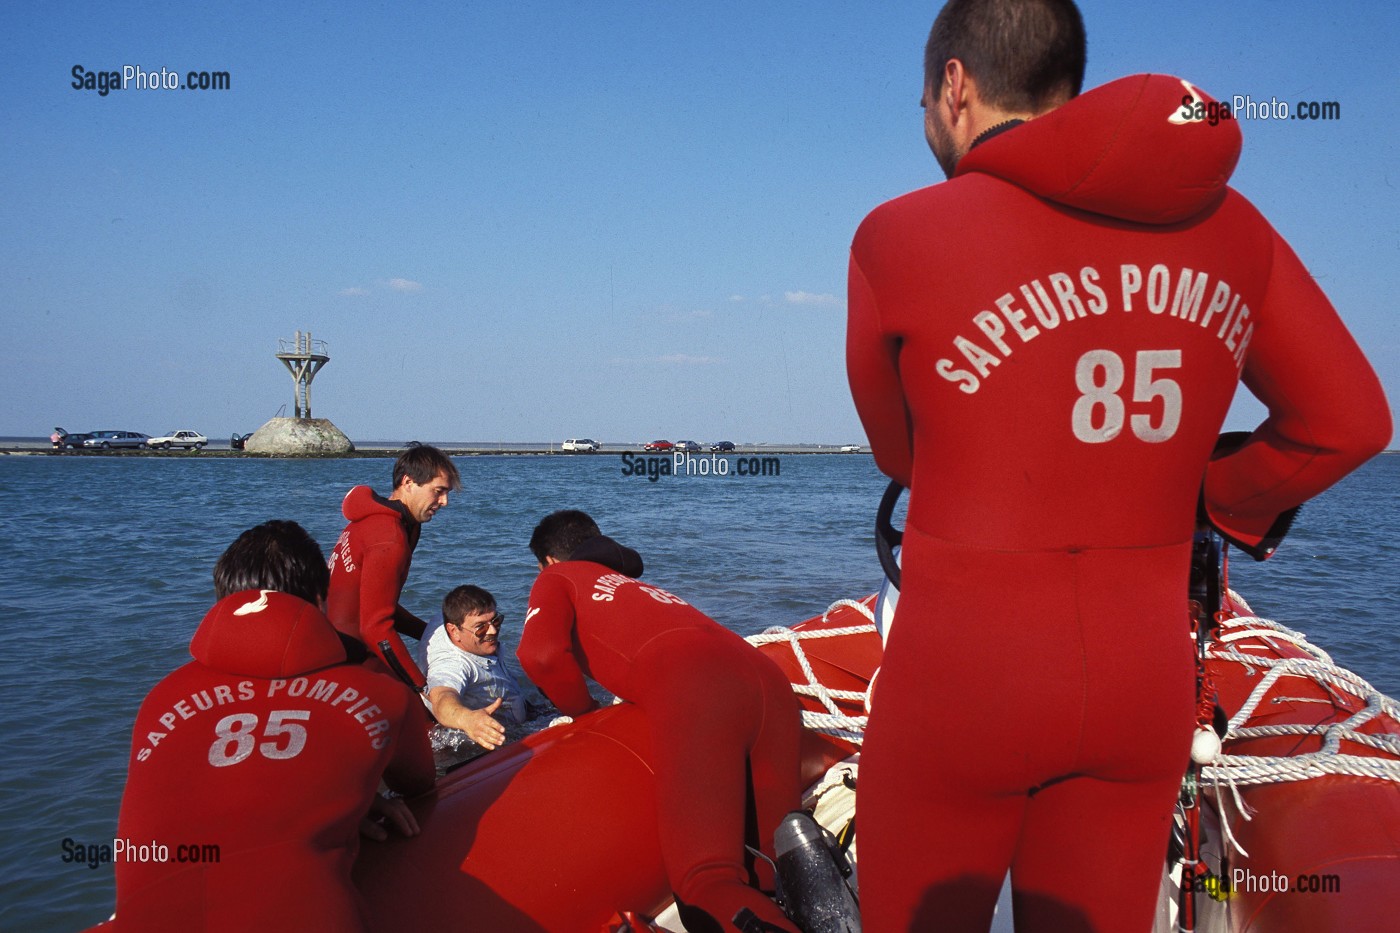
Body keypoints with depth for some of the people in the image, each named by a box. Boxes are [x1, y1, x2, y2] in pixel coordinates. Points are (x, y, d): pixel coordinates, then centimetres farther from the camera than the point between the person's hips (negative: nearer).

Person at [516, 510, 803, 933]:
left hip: (693, 692, -7)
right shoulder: (640, 586, 42)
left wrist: (584, 711, 19)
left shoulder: (557, 578, 23)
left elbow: (541, 654, 4)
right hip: (767, 677, 7)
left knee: (707, 888, -14)